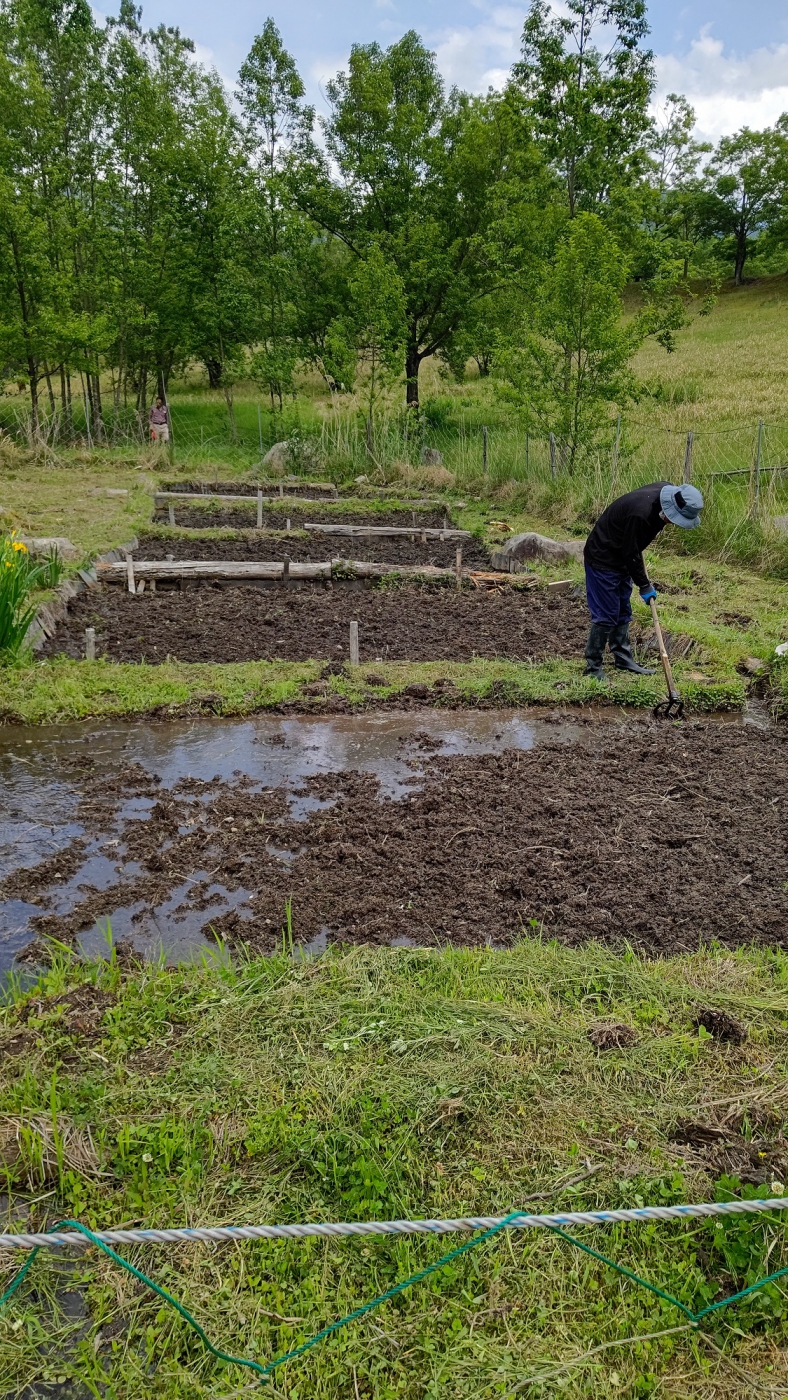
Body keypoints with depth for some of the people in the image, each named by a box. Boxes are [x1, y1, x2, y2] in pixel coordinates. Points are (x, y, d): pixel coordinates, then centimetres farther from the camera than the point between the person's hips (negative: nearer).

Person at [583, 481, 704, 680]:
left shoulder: (667, 491, -8)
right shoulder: (641, 513, -35)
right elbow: (631, 554, -24)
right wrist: (644, 585, -12)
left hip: (621, 558, 9)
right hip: (602, 560, -9)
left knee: (623, 612, 14)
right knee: (606, 615, -7)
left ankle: (624, 659, 24)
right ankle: (593, 667, 2)